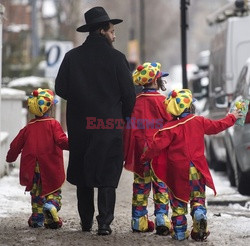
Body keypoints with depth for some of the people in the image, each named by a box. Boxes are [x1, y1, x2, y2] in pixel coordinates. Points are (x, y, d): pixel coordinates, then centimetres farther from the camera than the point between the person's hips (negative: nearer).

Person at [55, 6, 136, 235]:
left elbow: (60, 89, 2)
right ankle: (104, 222, -7)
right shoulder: (116, 58, -8)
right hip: (109, 125, -3)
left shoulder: (72, 57, 0)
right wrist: (124, 116, 11)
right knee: (107, 177, 1)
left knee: (83, 175, 14)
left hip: (80, 125, 3)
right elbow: (129, 94, -6)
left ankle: (86, 222, 19)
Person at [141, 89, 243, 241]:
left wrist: (146, 157, -1)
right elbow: (217, 126, 12)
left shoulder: (170, 127, -11)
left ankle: (179, 231, 10)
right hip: (196, 169, 2)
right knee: (198, 197, 12)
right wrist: (232, 118, 30)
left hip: (178, 172, -1)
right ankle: (200, 212, -20)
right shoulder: (199, 122, -2)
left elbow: (158, 144, -16)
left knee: (178, 201, 9)